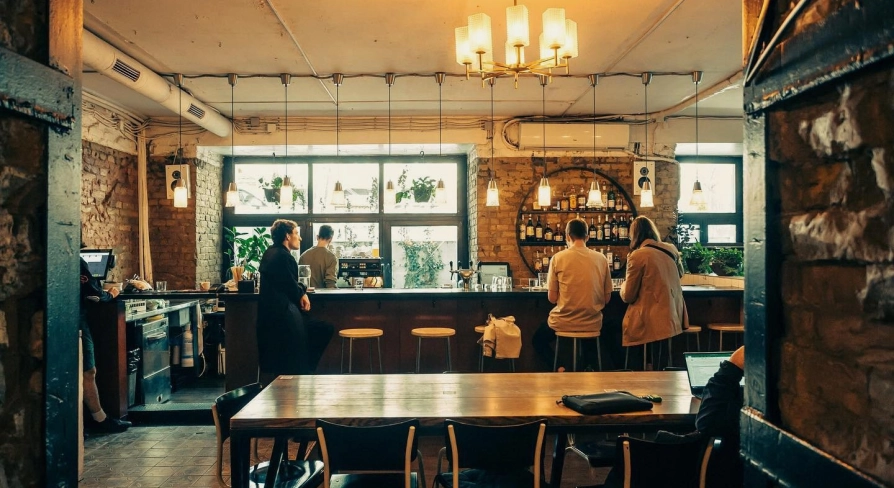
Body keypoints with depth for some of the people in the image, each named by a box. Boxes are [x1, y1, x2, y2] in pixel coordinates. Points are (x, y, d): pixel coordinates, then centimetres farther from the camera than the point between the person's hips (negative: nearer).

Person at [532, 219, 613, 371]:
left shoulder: (558, 258, -8)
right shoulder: (601, 259, -1)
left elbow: (552, 298, -5)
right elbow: (607, 298, 3)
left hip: (564, 323, -3)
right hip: (593, 324, 4)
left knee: (538, 340, 24)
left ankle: (559, 369, 3)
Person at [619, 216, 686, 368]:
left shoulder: (637, 255, -14)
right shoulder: (671, 250, 6)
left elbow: (627, 296, -8)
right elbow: (680, 274, 29)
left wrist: (625, 285, 14)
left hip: (650, 324, -6)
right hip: (673, 320, 7)